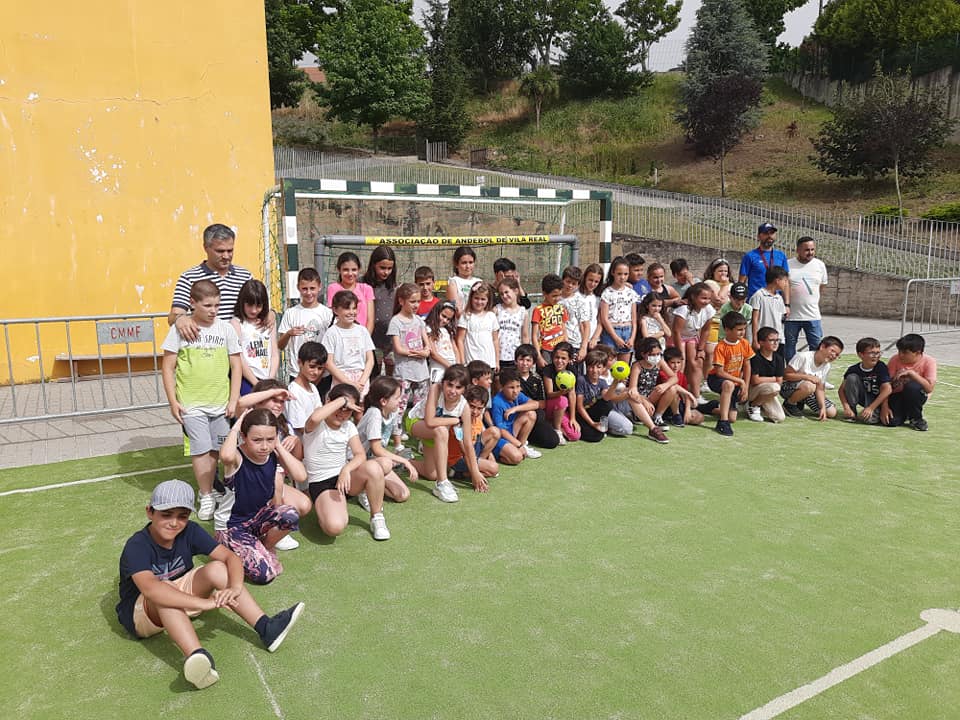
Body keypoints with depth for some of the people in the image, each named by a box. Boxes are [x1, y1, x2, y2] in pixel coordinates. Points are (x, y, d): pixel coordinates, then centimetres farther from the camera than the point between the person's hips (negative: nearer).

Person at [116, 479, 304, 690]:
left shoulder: (189, 532, -13)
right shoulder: (136, 546, -26)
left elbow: (230, 556, -18)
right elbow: (150, 589, -44)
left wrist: (234, 587, -40)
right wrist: (204, 603, -50)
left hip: (181, 602, 5)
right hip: (140, 612, -4)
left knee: (217, 569, -21)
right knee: (165, 592, -37)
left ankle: (267, 629, -26)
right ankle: (197, 656, -55)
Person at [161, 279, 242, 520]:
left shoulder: (225, 328, 0)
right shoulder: (180, 329, -4)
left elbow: (236, 366, 4)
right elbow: (168, 367, 0)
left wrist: (233, 400, 0)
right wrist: (173, 401, -4)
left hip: (220, 403, 2)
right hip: (192, 404, -2)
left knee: (215, 450, 9)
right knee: (201, 450, -1)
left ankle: (209, 491, 27)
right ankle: (207, 497, 14)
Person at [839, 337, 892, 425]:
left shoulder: (881, 367, -17)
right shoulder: (854, 370, -10)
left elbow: (887, 389, -24)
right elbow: (842, 390, -9)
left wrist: (870, 408, -27)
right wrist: (846, 408, -24)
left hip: (877, 400, -3)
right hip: (863, 397, 3)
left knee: (870, 419, -33)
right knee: (851, 378, -22)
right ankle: (851, 413, -13)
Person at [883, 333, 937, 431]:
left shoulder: (929, 362, -16)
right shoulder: (895, 360, -12)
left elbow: (929, 388, -26)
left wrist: (911, 373, -31)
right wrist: (885, 407, -21)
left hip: (914, 396, -1)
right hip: (897, 395, 1)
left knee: (912, 386, -36)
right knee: (891, 421, -26)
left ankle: (916, 418, -10)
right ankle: (904, 414, 13)